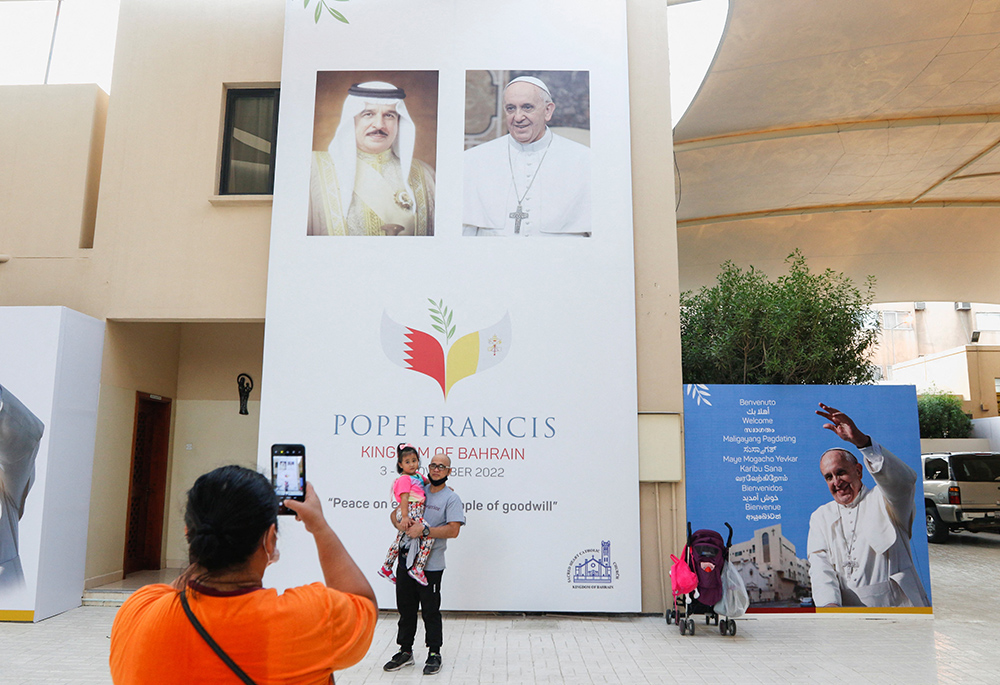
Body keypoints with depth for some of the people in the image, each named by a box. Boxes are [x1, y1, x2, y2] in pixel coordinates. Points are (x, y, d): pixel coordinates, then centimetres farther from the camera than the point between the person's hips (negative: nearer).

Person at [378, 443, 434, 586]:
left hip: (416, 513, 10)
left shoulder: (419, 476, 15)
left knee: (399, 540, 19)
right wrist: (405, 517, -28)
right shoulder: (405, 479, -11)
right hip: (409, 512, -10)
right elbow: (404, 498, -20)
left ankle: (386, 568, 33)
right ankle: (417, 569, -18)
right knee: (429, 535, -19)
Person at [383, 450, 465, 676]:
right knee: (405, 607, 14)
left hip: (430, 564, -5)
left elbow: (453, 530, -16)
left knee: (430, 610, 3)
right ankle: (405, 651, 28)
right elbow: (394, 512, 17)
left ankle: (434, 653, 19)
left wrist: (424, 531, -21)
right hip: (406, 558, 5)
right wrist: (398, 523, -6)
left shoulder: (451, 498, -5)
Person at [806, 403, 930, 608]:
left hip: (899, 607, -2)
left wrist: (861, 440, -32)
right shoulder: (820, 517, 16)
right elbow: (820, 568, 4)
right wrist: (829, 604, -17)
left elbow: (903, 480, -17)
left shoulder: (882, 502, 6)